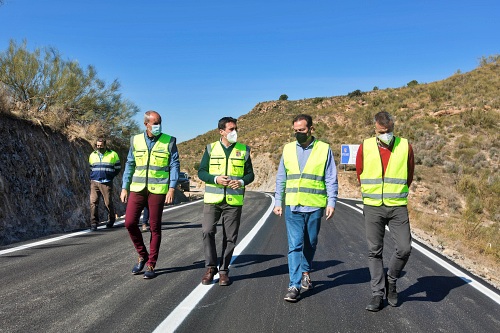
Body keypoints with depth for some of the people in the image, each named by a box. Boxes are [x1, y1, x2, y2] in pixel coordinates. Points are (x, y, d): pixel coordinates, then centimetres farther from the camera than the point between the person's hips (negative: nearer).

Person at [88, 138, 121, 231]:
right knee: (93, 202, -8)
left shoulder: (112, 154, 2)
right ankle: (94, 223, -4)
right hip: (94, 182, 3)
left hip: (106, 183, -3)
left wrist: (110, 176, 2)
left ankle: (111, 220, 24)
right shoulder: (92, 155, 13)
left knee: (108, 202, 2)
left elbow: (118, 168, 8)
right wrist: (92, 177, 14)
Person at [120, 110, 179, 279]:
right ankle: (142, 256, 19)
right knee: (130, 223, -4)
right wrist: (124, 187, 6)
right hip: (137, 189, 3)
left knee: (155, 227, 2)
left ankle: (151, 265, 15)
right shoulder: (136, 140, 6)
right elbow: (130, 164, 11)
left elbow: (174, 165, -3)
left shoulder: (169, 141, -1)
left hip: (158, 190, -2)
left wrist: (171, 188, -13)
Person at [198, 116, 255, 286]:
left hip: (234, 201, 1)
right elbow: (201, 172, 3)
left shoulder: (244, 150, 6)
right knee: (207, 231, -11)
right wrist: (215, 179, -15)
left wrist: (241, 182, -14)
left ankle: (224, 270, 19)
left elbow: (250, 174, 8)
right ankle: (211, 267, 7)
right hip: (212, 199, 0)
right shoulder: (211, 148, 5)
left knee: (230, 237, 4)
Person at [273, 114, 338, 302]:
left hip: (315, 207, -1)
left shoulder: (324, 149, 1)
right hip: (293, 207, 1)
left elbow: (331, 179, 2)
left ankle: (305, 272, 37)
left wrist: (331, 202, -6)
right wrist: (278, 202, 8)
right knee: (295, 245, -4)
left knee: (310, 244, 13)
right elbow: (281, 178, 12)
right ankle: (294, 285, -1)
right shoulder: (288, 149, 8)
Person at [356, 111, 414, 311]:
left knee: (404, 248, -4)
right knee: (375, 251, 4)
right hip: (372, 208, 0)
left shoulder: (405, 147, 0)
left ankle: (391, 281, 23)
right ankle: (377, 294, 16)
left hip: (398, 207, 0)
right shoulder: (365, 147, -1)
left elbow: (409, 176, 13)